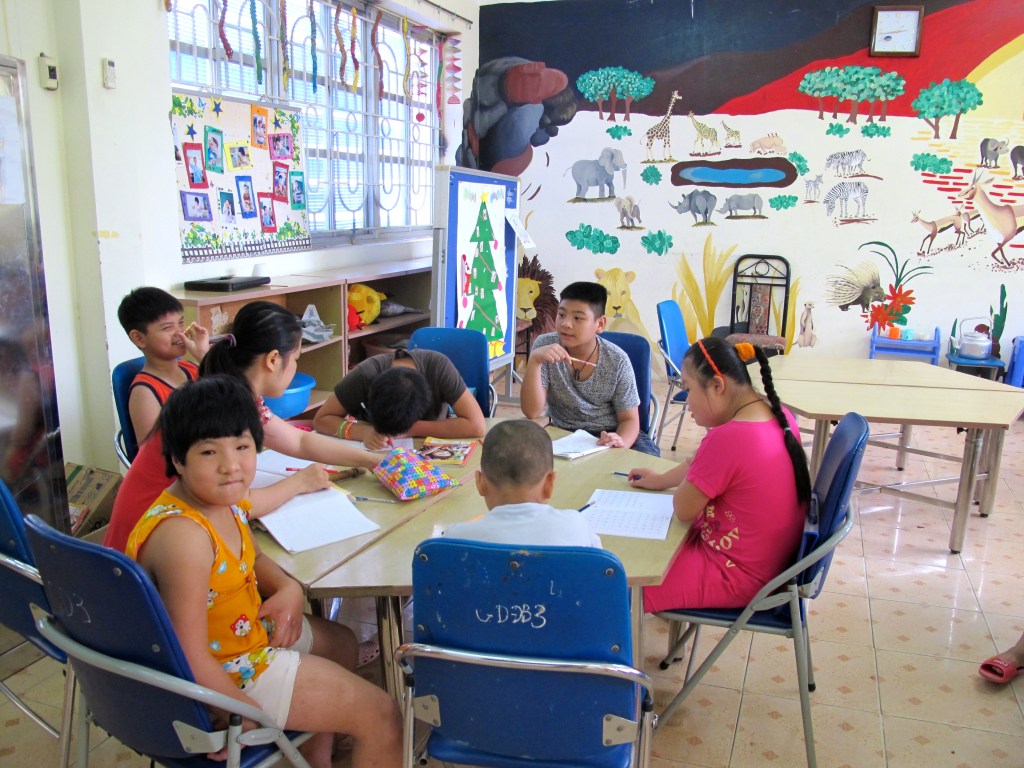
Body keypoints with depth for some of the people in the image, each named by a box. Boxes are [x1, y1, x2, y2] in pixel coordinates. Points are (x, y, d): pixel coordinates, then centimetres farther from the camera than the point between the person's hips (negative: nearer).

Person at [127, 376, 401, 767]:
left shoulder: (222, 499, -6)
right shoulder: (183, 537, -34)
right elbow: (192, 661, -33)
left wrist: (288, 589, -6)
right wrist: (249, 716, -20)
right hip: (223, 671, -9)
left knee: (341, 643, 31)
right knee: (380, 715, -3)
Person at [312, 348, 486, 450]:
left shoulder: (439, 367, -30)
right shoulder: (366, 374, -28)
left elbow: (476, 425, -32)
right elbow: (321, 419, -19)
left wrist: (412, 428, -33)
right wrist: (363, 432, -36)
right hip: (379, 454, 1)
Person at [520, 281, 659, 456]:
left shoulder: (617, 361, -13)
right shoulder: (545, 345, -13)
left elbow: (629, 420, -7)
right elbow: (532, 412, -17)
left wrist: (620, 443, -31)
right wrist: (534, 360, -32)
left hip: (608, 435, 0)